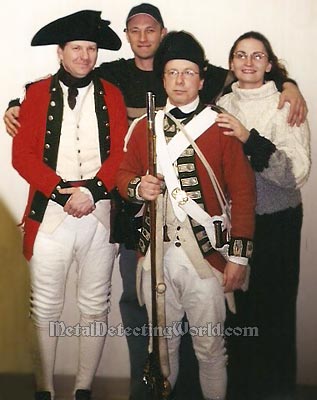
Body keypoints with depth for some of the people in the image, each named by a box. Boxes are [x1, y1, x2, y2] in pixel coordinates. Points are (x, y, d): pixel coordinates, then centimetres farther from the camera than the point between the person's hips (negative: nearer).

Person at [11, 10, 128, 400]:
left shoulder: (111, 94, 10)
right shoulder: (38, 93, 6)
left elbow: (121, 152, 2)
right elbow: (22, 154, -2)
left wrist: (91, 191, -12)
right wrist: (63, 193, -13)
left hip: (100, 213, 2)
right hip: (49, 213, -1)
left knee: (95, 307, 7)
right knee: (45, 309, 4)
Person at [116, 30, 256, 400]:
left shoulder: (220, 128, -3)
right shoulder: (144, 126, 9)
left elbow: (243, 192, -5)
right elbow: (124, 173, 12)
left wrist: (239, 255, -10)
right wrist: (137, 187, -12)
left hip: (206, 256, -3)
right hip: (156, 255, 3)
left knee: (210, 349, 7)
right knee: (162, 344, 17)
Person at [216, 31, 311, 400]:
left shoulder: (285, 106, -5)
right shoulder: (222, 105, 6)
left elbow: (297, 172, -17)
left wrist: (250, 140, -26)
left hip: (276, 221, -3)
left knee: (272, 308, 3)